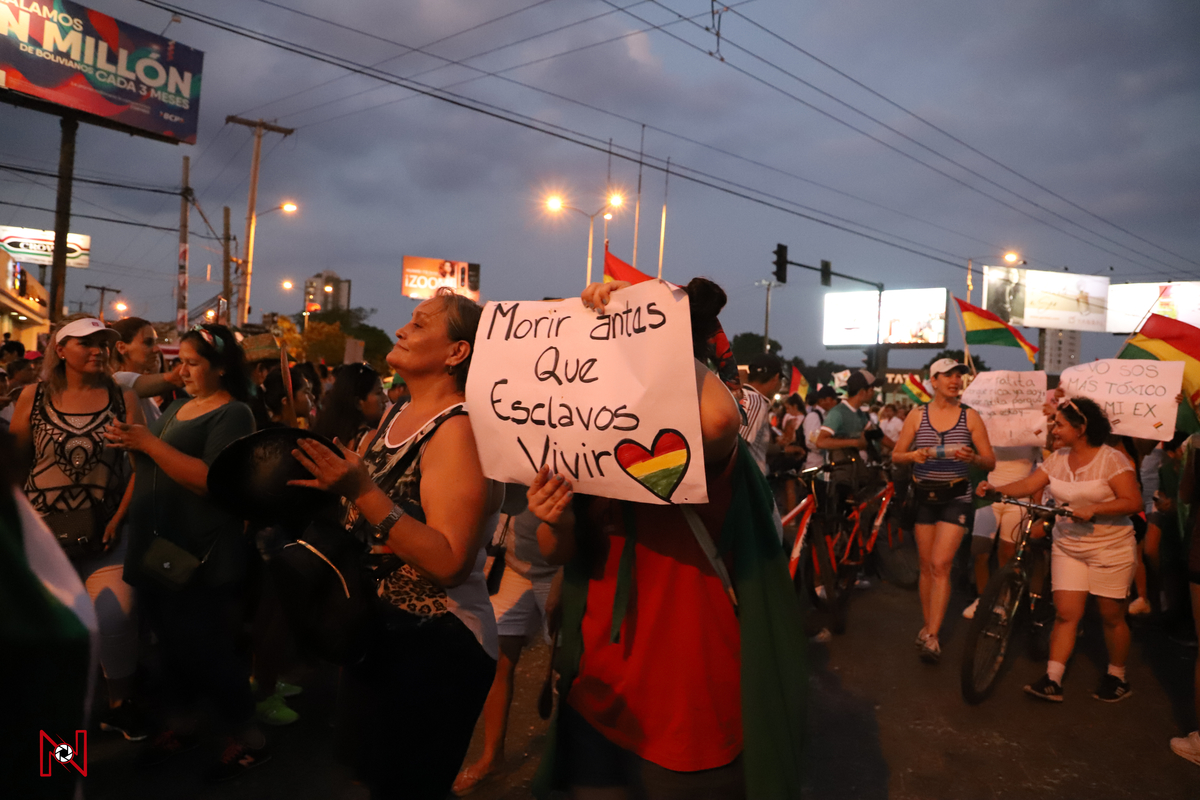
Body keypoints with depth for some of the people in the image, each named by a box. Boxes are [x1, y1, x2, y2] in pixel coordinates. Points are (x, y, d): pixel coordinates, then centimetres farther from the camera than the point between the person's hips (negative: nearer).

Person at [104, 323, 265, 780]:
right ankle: (177, 724, 35)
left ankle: (245, 738, 13)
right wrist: (132, 440, 0)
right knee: (173, 642, 18)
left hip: (200, 560, -8)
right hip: (157, 550, 8)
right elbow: (152, 469, 20)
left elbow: (212, 481, -25)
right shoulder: (178, 407, 14)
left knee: (207, 650, -2)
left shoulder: (233, 414, -12)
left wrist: (149, 442, -22)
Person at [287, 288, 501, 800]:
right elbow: (360, 516, 14)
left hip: (435, 650, -9)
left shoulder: (458, 429, -21)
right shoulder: (395, 417, 6)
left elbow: (449, 562, -29)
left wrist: (362, 491, -32)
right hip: (374, 635, 9)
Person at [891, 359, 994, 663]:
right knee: (927, 565, 8)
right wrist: (913, 455, -17)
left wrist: (972, 458, -21)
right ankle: (928, 625, 23)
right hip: (923, 495, 2)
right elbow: (896, 456, 4)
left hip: (955, 497, -2)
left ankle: (932, 637, -5)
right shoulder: (917, 415, 3)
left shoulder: (970, 416, 0)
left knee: (940, 565, -11)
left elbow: (990, 462, 0)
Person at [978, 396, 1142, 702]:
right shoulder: (1057, 459, 3)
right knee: (1065, 613, 0)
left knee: (1112, 616, 9)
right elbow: (1028, 485, -4)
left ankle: (1116, 678, 29)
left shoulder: (1111, 459, -12)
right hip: (1068, 547, 4)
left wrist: (1093, 509, -28)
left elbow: (1133, 502, -16)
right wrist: (996, 489, -20)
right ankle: (1052, 681, 0)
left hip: (1110, 550, -4)